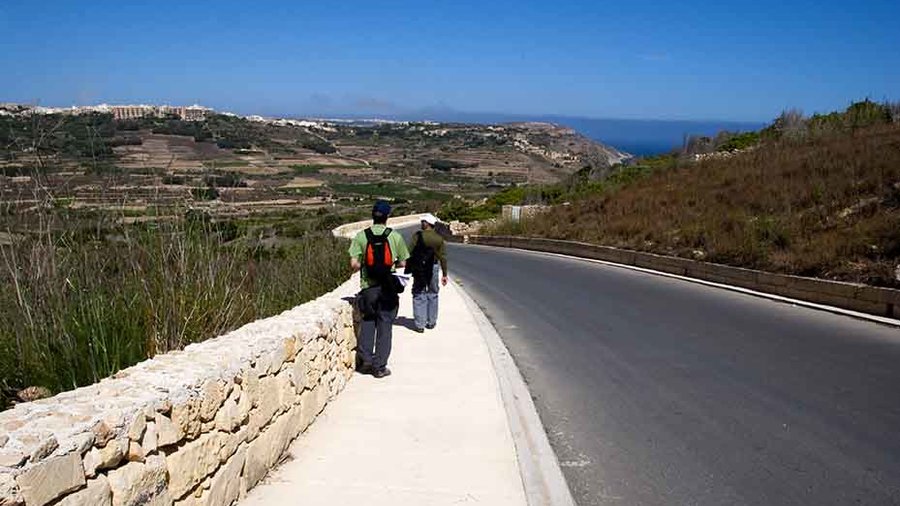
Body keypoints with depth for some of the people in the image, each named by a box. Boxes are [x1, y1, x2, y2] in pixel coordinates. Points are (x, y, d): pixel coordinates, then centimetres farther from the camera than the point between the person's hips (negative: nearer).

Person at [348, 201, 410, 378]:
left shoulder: (361, 236, -4)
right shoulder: (395, 236, -4)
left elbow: (354, 264, -9)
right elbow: (403, 263, 0)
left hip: (368, 288, 1)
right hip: (388, 289, -1)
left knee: (367, 322, 17)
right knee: (384, 326, 6)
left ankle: (365, 359, 11)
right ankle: (379, 366, 8)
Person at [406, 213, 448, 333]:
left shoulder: (418, 236, -8)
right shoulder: (439, 238, 2)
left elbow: (409, 252, -12)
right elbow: (443, 257, 3)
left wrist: (407, 269, -6)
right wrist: (444, 274, 8)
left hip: (419, 269, -3)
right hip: (433, 268, 3)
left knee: (419, 296, 3)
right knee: (432, 294, 17)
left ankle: (420, 325, 1)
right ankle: (431, 322, 22)